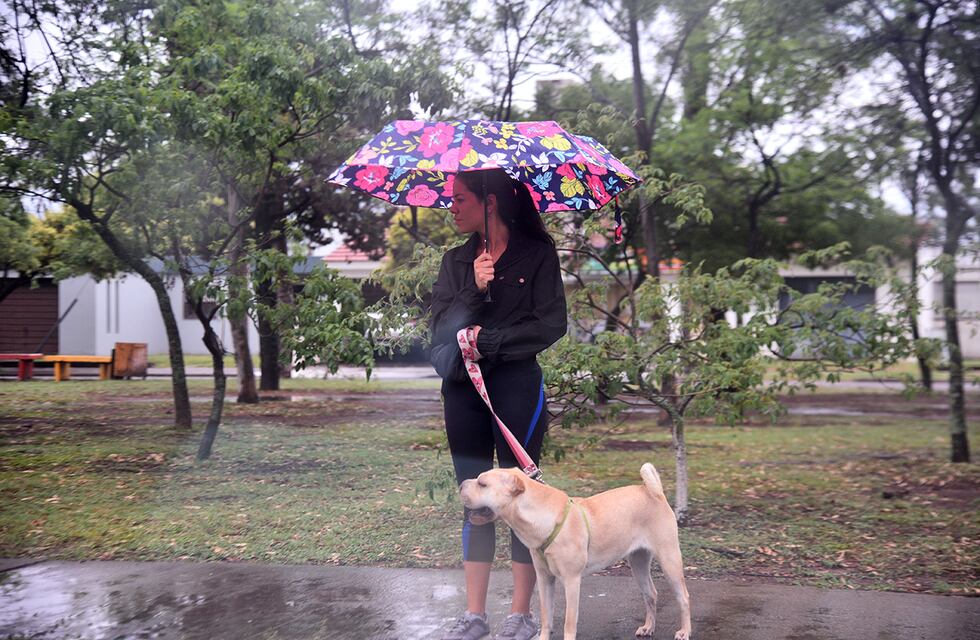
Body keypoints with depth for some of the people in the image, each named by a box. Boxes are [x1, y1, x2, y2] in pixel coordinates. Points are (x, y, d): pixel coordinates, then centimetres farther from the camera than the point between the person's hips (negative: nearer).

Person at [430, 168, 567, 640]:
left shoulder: (536, 254, -1)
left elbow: (551, 324, -8)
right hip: (462, 389, 4)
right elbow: (441, 326, 1)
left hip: (516, 387, -4)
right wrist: (474, 290, -15)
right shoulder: (456, 261, 11)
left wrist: (487, 342, -12)